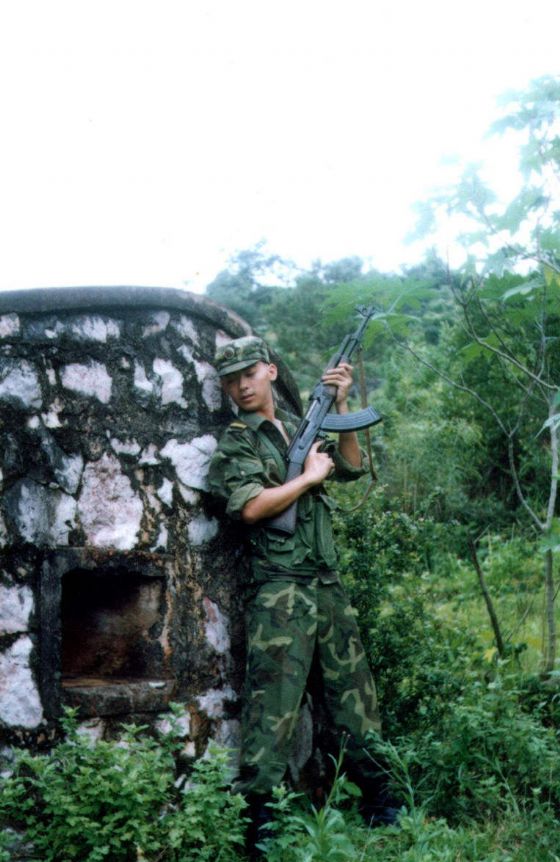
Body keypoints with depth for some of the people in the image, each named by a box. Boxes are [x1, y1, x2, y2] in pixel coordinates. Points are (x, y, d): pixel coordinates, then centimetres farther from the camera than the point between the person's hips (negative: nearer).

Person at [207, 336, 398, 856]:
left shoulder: (299, 427, 16)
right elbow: (252, 507, -18)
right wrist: (309, 476, -8)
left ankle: (377, 806, 26)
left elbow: (352, 467, 15)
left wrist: (340, 405, 7)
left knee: (357, 698, 13)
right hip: (280, 593, -7)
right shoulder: (236, 442, -3)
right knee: (274, 708, -7)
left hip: (327, 588, 7)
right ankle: (256, 819, 1)